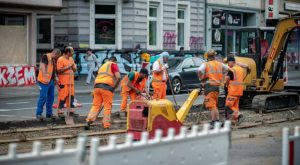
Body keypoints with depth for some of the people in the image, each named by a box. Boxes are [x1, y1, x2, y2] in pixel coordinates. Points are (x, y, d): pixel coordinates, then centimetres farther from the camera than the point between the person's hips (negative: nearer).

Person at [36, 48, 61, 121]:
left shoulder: (53, 60, 18)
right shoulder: (45, 57, -10)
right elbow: (42, 67, -20)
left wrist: (55, 79, 18)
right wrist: (45, 77, -28)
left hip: (51, 81, 9)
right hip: (44, 81, -9)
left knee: (51, 97, 11)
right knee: (43, 97, -9)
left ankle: (49, 113, 19)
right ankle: (38, 113, -3)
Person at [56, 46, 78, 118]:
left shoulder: (71, 59, 15)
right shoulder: (60, 59, -9)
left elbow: (74, 69, 19)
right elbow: (59, 70, -16)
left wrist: (73, 66, -3)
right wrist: (67, 67, -17)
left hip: (70, 81, 8)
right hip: (63, 82, -8)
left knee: (71, 96, 9)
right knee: (62, 96, -7)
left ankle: (71, 111, 17)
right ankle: (60, 112, -1)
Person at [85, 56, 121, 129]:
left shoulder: (103, 66, 30)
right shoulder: (113, 64, 10)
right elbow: (118, 77, -6)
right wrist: (115, 87, 6)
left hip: (97, 86, 5)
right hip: (107, 87, -5)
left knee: (95, 105, 10)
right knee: (107, 107, 2)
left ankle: (88, 121, -2)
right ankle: (106, 125, 4)